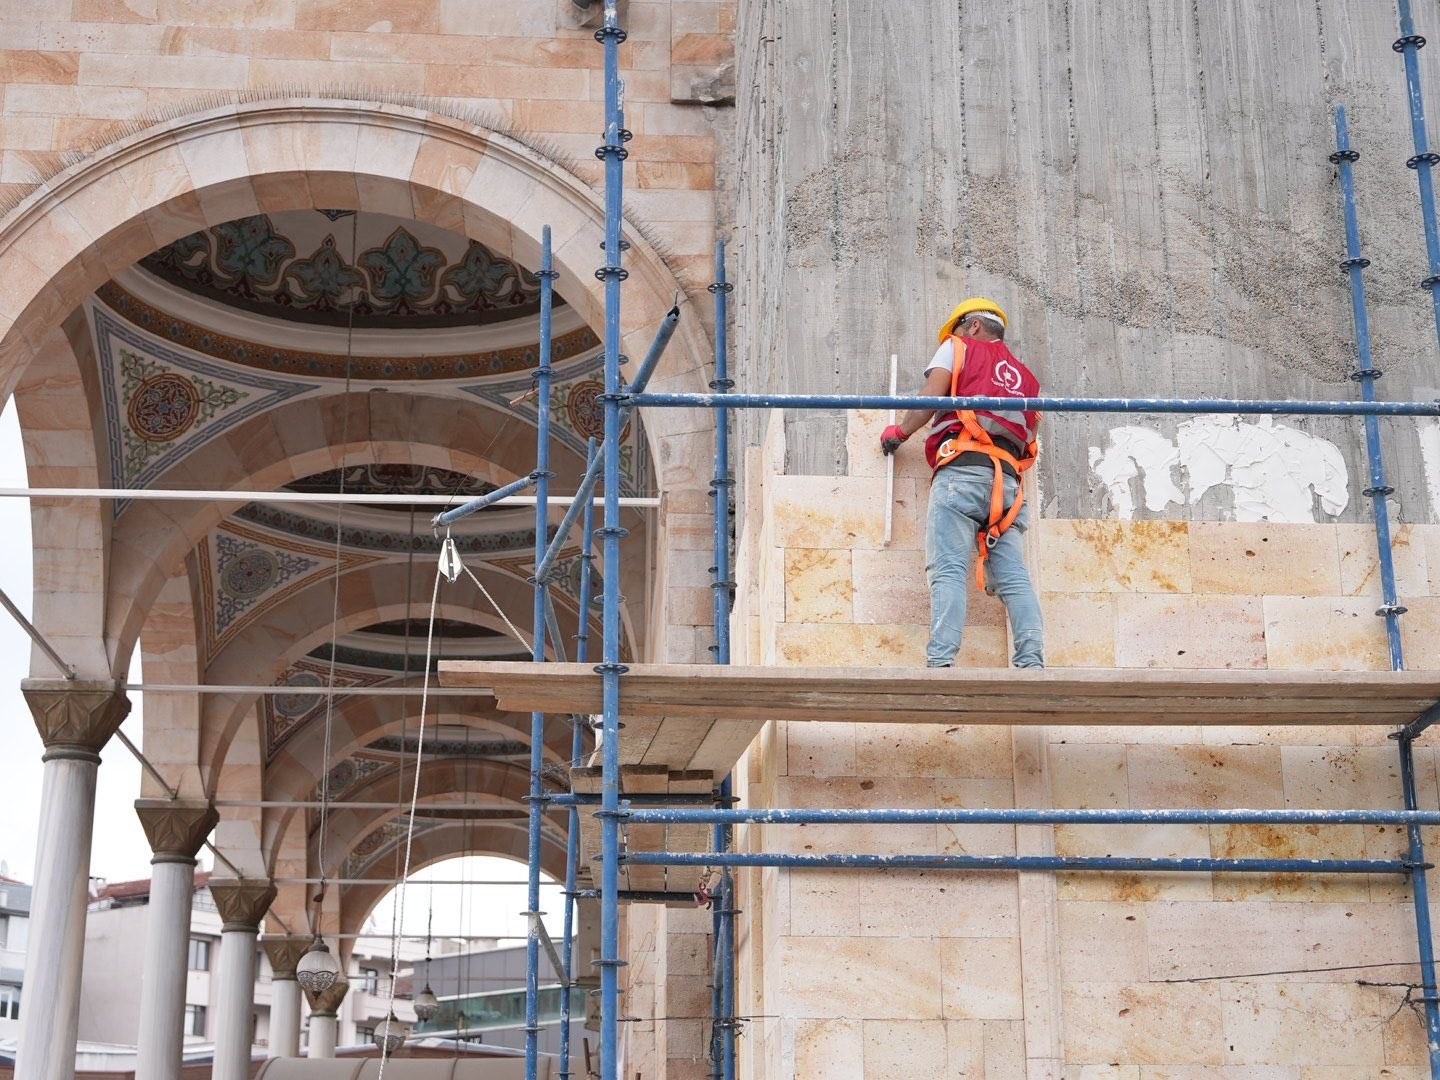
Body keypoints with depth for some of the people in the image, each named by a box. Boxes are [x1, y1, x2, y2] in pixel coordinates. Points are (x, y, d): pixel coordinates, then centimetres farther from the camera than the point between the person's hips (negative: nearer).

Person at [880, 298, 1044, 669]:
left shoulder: (959, 347, 18)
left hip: (963, 468, -5)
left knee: (949, 570, -16)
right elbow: (1030, 435, 21)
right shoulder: (1026, 378, 32)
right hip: (1008, 479, 5)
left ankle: (940, 662, -29)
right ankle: (1031, 662, -16)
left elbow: (928, 400, 6)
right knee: (1014, 577, -2)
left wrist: (897, 432, 19)